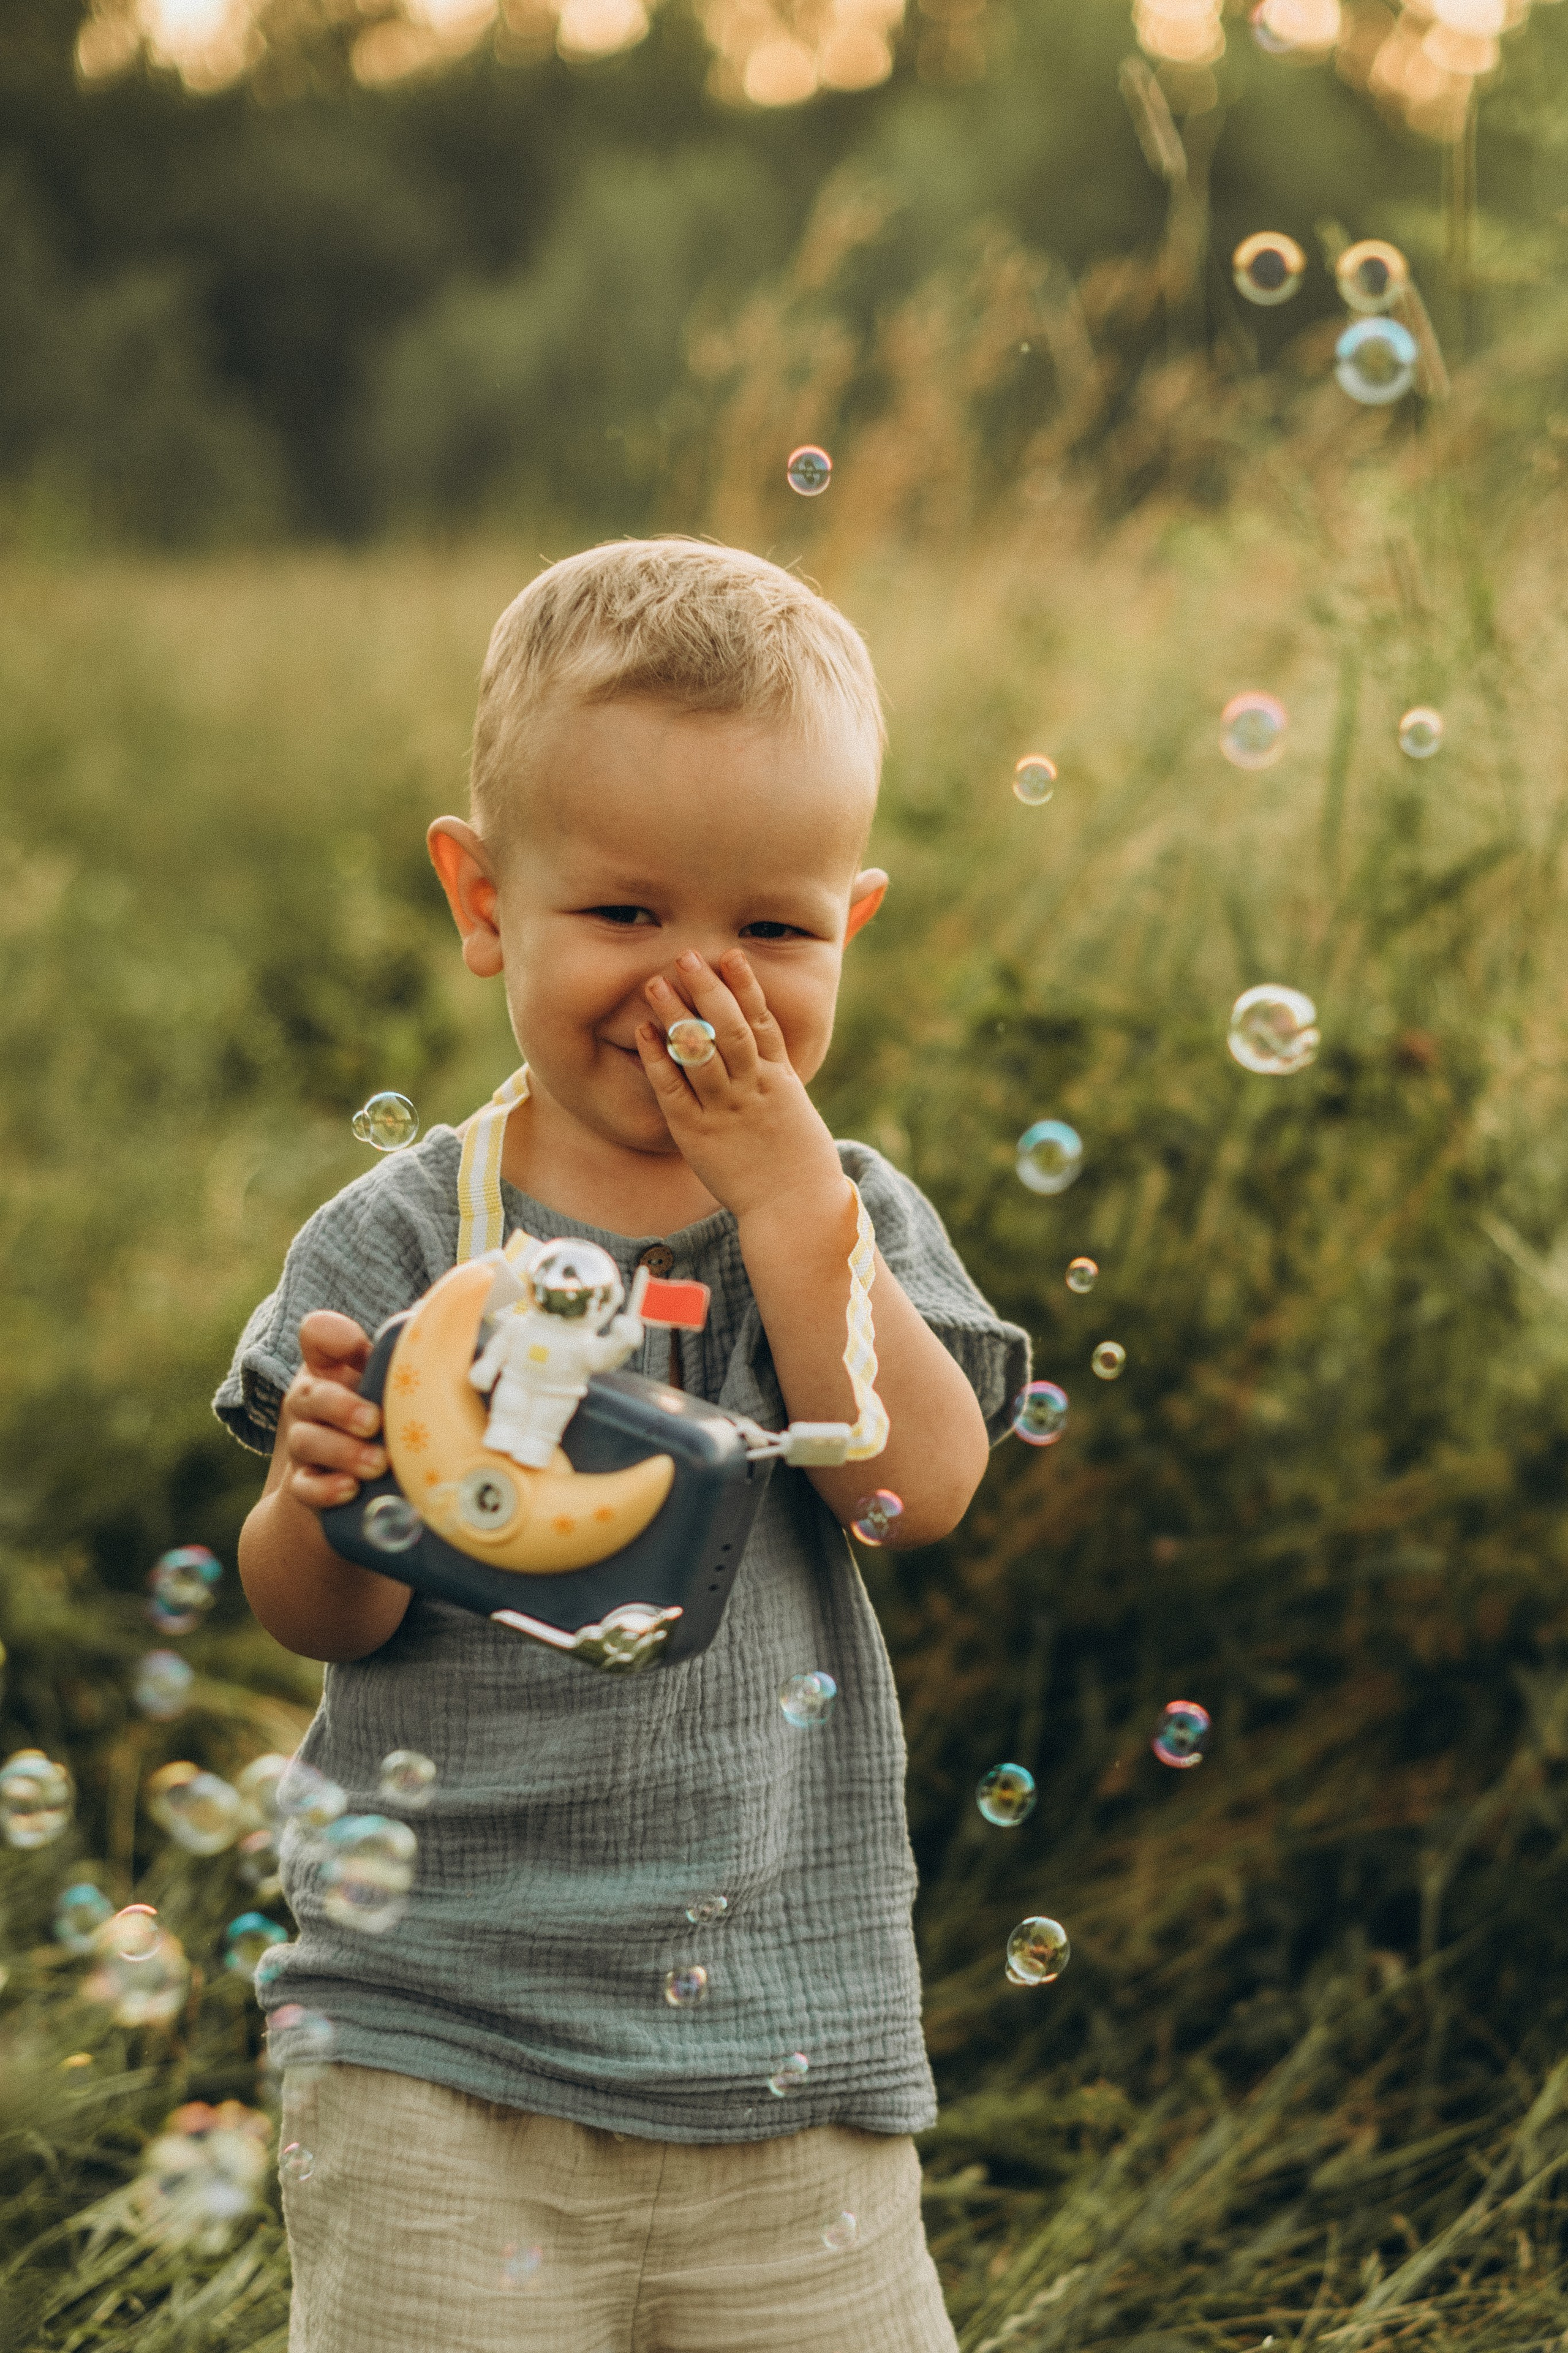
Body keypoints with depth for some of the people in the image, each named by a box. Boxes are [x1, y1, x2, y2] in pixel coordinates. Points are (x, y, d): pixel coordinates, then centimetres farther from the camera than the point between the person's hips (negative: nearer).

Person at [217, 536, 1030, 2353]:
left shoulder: (851, 1220, 4)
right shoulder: (402, 1242, -4)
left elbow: (920, 1484, -14)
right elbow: (320, 1621, -7)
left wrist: (784, 1179, -15)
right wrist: (326, 1495, -29)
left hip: (792, 2039, 2)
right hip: (435, 2031, -2)